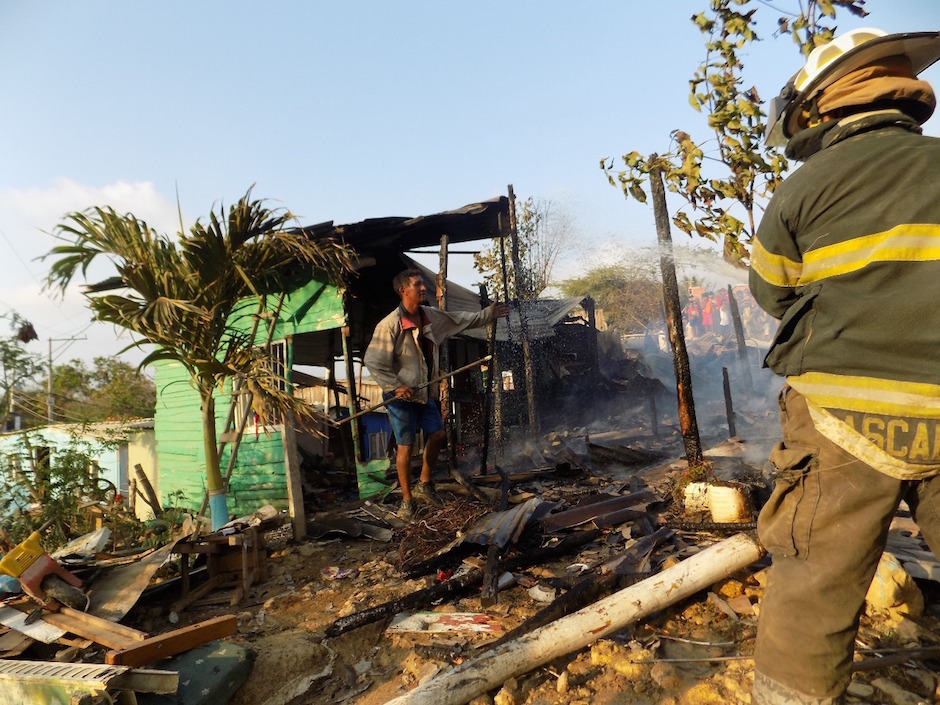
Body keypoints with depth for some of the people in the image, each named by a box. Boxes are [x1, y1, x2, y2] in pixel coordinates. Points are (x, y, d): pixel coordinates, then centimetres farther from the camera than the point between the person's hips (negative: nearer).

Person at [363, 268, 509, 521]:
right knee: (406, 445, -2)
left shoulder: (431, 316, 1)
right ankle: (406, 500, 15)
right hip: (401, 395, -7)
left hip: (425, 391, 7)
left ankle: (424, 486, 31)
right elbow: (372, 361, -19)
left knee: (437, 434, 12)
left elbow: (462, 320, 16)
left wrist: (489, 313, 17)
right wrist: (395, 386, -23)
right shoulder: (390, 324, -20)